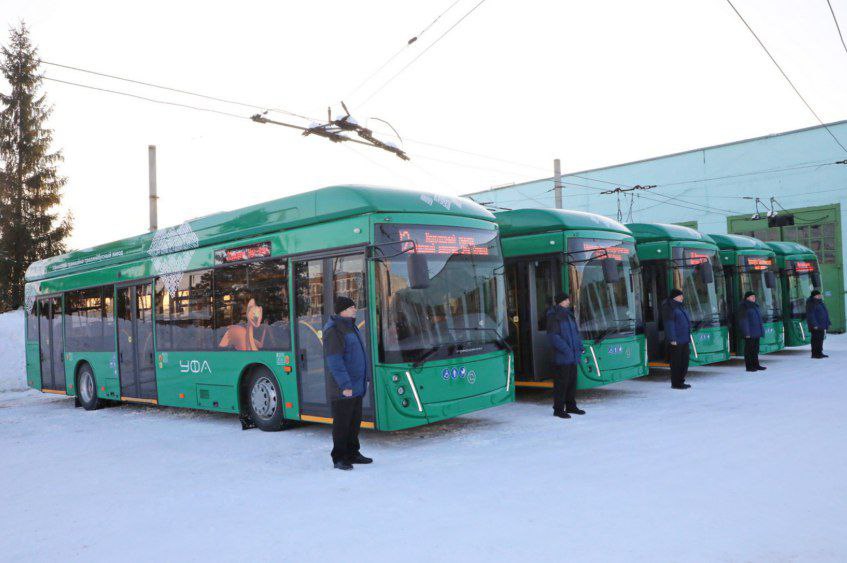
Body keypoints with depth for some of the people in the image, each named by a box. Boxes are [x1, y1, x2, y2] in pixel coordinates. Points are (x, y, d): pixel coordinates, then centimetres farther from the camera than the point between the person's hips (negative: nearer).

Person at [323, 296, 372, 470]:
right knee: (342, 423, 0)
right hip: (343, 388, -9)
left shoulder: (350, 326, 15)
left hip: (357, 385, 9)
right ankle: (339, 458, 10)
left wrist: (365, 377, 20)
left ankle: (352, 453, 27)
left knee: (355, 421, 16)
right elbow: (334, 361, -21)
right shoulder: (333, 330, -16)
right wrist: (345, 385, -23)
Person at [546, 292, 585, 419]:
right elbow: (552, 335, -18)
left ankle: (570, 406, 26)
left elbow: (575, 331, 23)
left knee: (572, 381, 15)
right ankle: (558, 409, 4)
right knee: (561, 382, -4)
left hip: (572, 356, 9)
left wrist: (580, 345, 10)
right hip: (561, 357, -9)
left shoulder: (569, 314, 15)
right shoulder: (554, 316, -11)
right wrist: (565, 349, -22)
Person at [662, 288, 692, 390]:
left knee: (684, 361, 13)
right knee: (676, 362, -3)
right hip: (676, 339, -10)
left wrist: (688, 334, 20)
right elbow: (669, 324, -17)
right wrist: (672, 339, -21)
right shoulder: (669, 307, -13)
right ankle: (675, 383, 3)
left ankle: (681, 381, 22)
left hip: (684, 339, 10)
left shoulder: (679, 306, 16)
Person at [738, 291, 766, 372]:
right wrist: (746, 332, -20)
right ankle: (749, 366, -1)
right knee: (749, 348, -5)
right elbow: (743, 320, -15)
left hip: (756, 332, 9)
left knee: (755, 348, 11)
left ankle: (756, 365, 16)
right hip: (749, 332, -9)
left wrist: (760, 331, 16)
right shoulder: (744, 307, -10)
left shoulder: (754, 306, 16)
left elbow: (758, 319, 21)